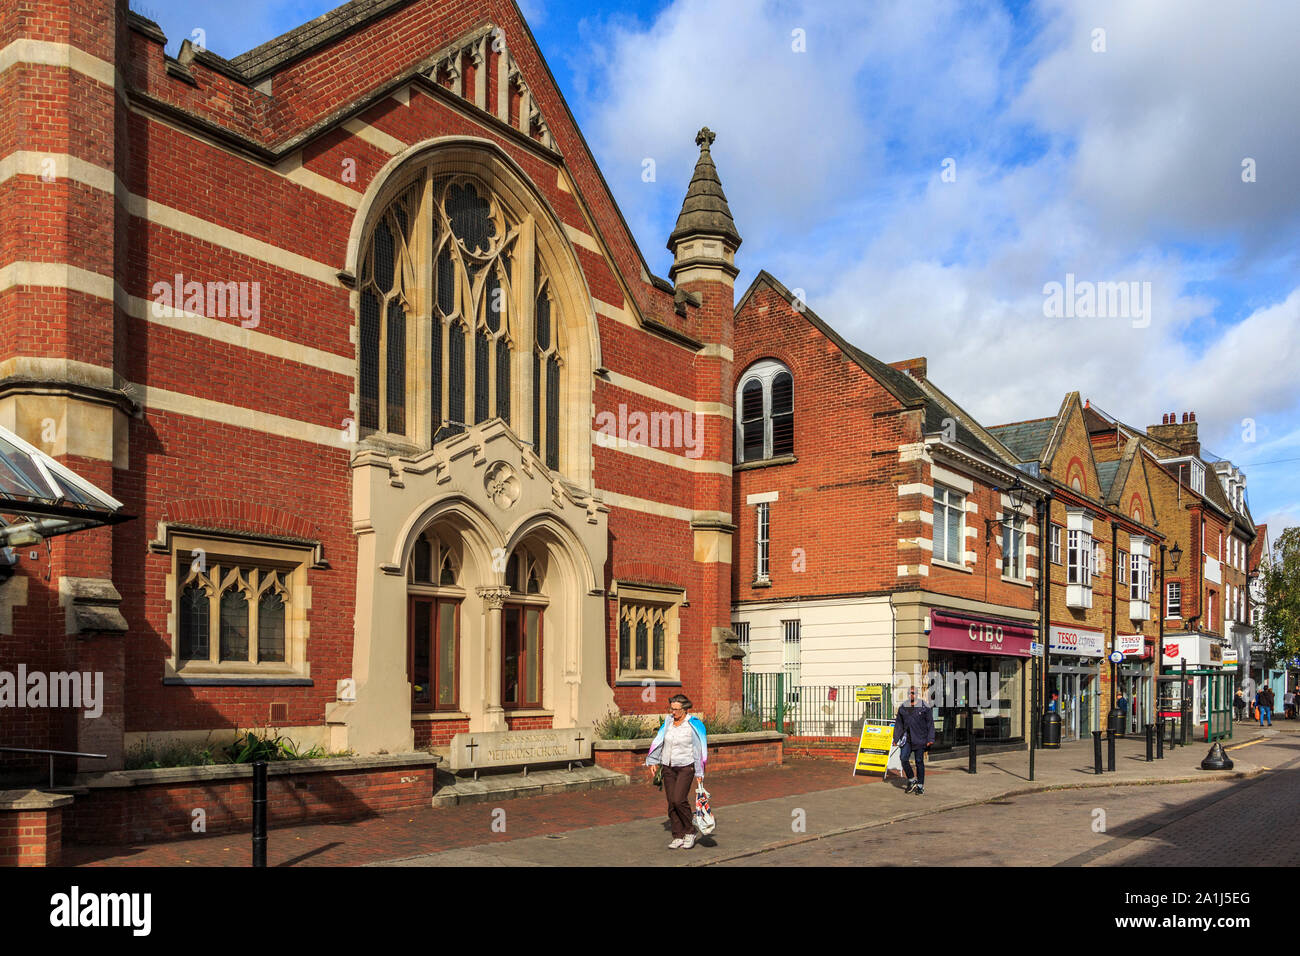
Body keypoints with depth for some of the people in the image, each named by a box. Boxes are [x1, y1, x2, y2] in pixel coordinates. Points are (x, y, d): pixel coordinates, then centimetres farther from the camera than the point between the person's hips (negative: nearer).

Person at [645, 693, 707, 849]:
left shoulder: (694, 725, -9)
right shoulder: (668, 721, 5)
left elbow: (700, 750, -6)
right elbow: (658, 741, 11)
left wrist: (699, 773, -5)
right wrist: (652, 762, 5)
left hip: (685, 767, -5)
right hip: (668, 767, 5)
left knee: (679, 800, -17)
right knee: (671, 803, 3)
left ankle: (690, 832, 3)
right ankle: (678, 837, 12)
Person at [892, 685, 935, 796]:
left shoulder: (924, 707, -2)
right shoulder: (902, 708, 8)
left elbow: (930, 723, 0)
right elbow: (899, 724, 15)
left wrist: (930, 739, -7)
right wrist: (896, 738, 10)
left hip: (920, 739, -3)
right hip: (907, 739, 3)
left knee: (919, 761, 1)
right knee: (903, 758, -12)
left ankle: (920, 786, 12)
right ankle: (911, 781, 7)